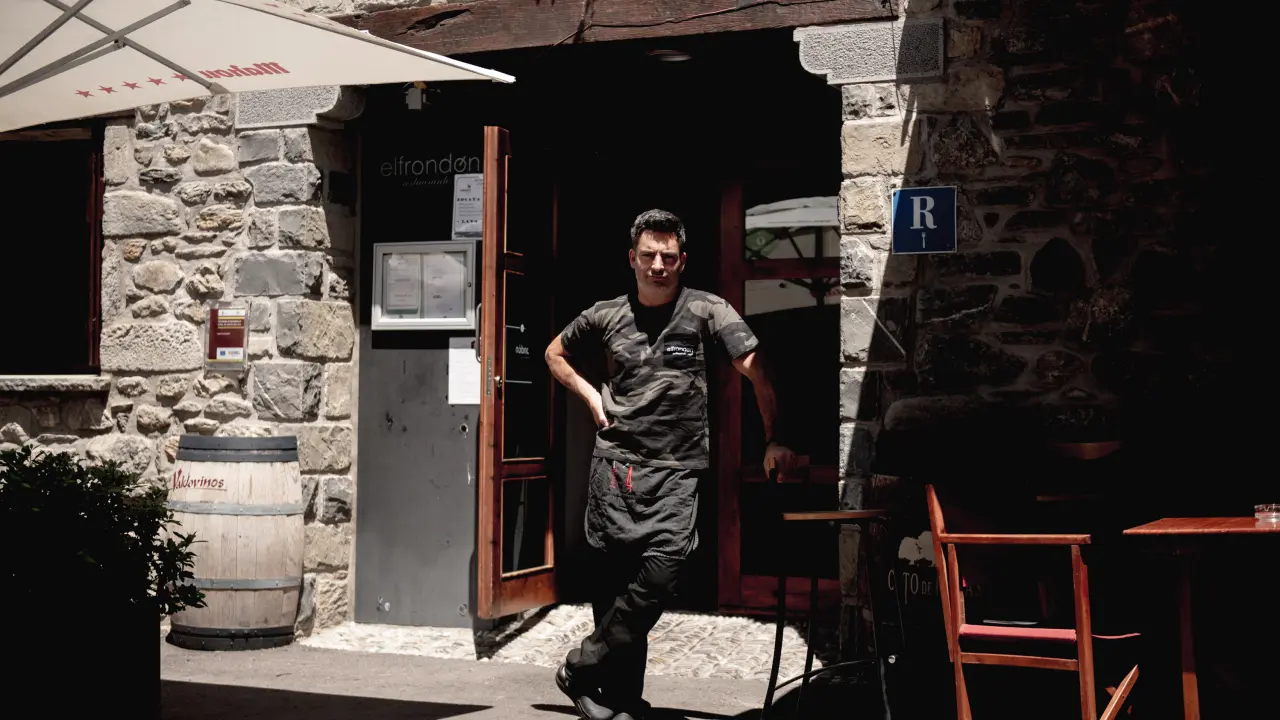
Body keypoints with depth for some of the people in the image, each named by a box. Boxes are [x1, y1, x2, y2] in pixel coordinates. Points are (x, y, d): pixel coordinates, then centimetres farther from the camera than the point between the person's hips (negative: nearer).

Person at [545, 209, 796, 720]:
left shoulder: (707, 311, -1)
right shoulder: (606, 316, 8)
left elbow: (755, 369, -6)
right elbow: (555, 354, 25)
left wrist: (773, 440, -14)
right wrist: (591, 397, 10)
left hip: (676, 470, -2)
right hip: (615, 461, 2)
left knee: (661, 572, -19)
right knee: (614, 580, 0)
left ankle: (582, 670, -4)